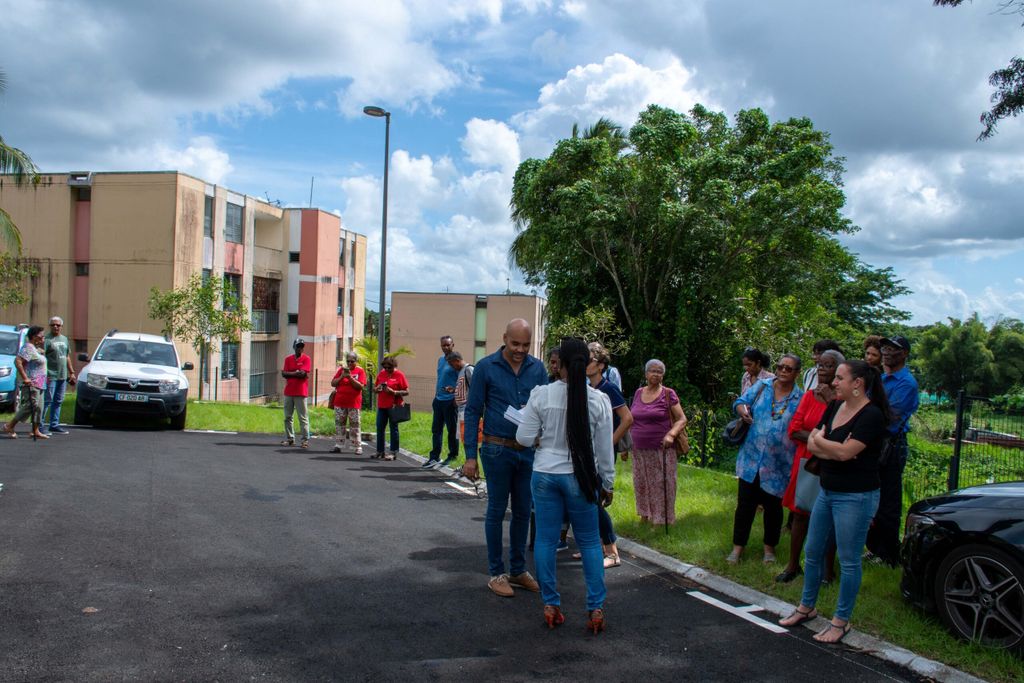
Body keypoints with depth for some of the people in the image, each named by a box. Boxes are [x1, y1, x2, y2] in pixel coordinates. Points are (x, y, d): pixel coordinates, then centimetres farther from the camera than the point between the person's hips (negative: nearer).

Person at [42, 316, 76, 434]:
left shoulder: (64, 339, 17)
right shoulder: (46, 339, -6)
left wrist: (71, 372, 20)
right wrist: (44, 375, -23)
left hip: (63, 376, 7)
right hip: (50, 376, -7)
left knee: (58, 401, 10)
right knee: (47, 401, -7)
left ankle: (54, 425, 16)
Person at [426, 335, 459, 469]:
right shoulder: (440, 360, 14)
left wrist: (454, 389, -30)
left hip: (450, 400, -7)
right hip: (439, 400, 7)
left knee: (452, 430, 2)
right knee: (436, 430, 8)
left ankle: (453, 457, 12)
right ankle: (434, 458, 13)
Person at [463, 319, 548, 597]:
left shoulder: (537, 368, 3)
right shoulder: (486, 367, -6)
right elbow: (473, 411, -4)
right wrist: (470, 455, -8)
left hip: (529, 451, 4)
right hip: (498, 449, -4)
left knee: (523, 511, 12)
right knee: (496, 511, 5)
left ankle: (518, 570, 26)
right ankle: (496, 573, 16)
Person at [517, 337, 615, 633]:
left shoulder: (541, 395, -9)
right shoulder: (599, 400, -7)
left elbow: (524, 438, -5)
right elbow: (604, 450, -1)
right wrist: (607, 485, 10)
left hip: (545, 475, 0)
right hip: (581, 478, 0)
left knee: (546, 539, 10)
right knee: (589, 542, 12)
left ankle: (550, 605, 17)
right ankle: (596, 609, 13)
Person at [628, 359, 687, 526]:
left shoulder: (668, 394, -4)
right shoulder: (638, 393, 9)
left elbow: (682, 419, -5)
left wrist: (671, 434, -22)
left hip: (661, 450, -4)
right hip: (639, 451, 4)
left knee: (660, 485, 0)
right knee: (641, 484, 11)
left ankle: (660, 521, 9)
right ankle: (644, 516, 24)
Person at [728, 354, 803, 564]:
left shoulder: (801, 398, -2)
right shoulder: (761, 386, 2)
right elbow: (740, 402, 4)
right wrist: (743, 410, -17)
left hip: (778, 464, -1)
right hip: (751, 459, 1)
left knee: (773, 507, 13)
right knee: (745, 504, 5)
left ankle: (769, 548, 31)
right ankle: (738, 547, 17)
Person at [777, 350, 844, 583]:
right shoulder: (809, 396, 8)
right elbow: (794, 430, 2)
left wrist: (830, 399, -17)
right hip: (806, 462, 4)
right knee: (799, 513, 8)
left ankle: (827, 569, 16)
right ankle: (793, 565, 18)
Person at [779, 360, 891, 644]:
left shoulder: (871, 415, -17)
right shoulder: (834, 407, 8)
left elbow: (844, 452, -24)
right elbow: (812, 445, 4)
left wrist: (819, 440, -7)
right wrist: (836, 448, -14)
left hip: (856, 496, -8)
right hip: (827, 491, 8)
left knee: (848, 561, 4)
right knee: (812, 553, 16)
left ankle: (841, 621, 17)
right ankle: (807, 607, 33)